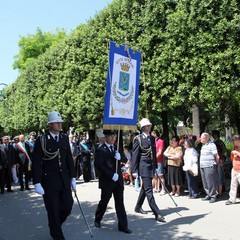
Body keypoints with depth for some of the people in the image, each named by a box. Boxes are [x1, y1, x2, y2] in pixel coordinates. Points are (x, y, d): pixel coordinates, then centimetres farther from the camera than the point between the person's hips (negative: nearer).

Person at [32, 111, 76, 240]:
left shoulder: (65, 138, 5)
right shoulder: (41, 140, -9)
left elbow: (69, 159, 10)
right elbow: (36, 163, -10)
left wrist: (72, 178, 9)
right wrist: (37, 183, -15)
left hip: (64, 180, 5)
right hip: (49, 181, -4)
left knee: (67, 206, 8)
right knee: (53, 211, 4)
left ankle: (55, 225, 37)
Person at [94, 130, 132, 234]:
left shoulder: (116, 148, 13)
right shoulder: (100, 150, -7)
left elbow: (125, 160, 12)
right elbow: (99, 165, -15)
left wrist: (120, 157, -11)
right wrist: (112, 175, -19)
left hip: (118, 180, 5)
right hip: (107, 182, -5)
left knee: (120, 203, 3)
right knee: (104, 202, 9)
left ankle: (123, 226, 7)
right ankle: (97, 220, 32)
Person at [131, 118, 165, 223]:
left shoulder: (152, 138, 11)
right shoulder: (138, 139, -8)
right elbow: (135, 155, -9)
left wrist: (155, 167, 16)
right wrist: (134, 170, -11)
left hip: (151, 166, 7)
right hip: (144, 167, -7)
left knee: (144, 188, 18)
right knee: (149, 190, -9)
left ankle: (138, 207, 35)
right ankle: (157, 214, -9)